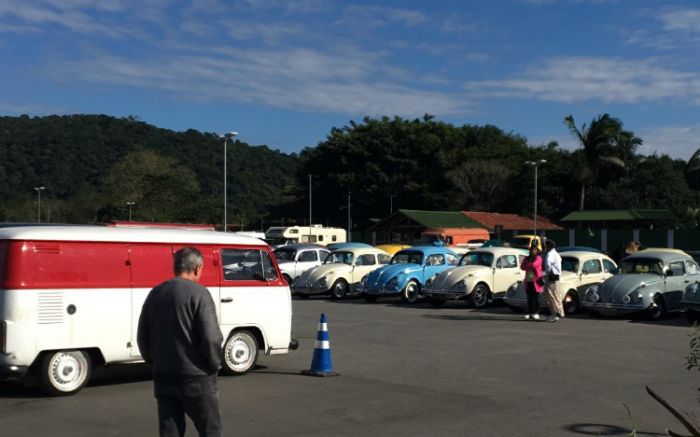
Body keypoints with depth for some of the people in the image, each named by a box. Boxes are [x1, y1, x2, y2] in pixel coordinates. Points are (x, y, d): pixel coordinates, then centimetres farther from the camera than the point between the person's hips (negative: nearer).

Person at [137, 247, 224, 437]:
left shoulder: (155, 293, 9)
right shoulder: (199, 294, -12)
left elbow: (142, 337, 13)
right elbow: (211, 337, -18)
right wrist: (214, 365, -2)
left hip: (163, 378, 6)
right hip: (195, 378, -6)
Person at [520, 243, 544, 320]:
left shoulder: (538, 258, -1)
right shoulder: (526, 258, 15)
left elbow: (534, 265, -17)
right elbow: (522, 267, 2)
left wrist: (527, 266, 1)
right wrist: (530, 267, -10)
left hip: (536, 281, -5)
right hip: (528, 281, 5)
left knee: (536, 298, -3)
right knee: (529, 298, 6)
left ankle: (536, 313, -1)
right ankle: (529, 313, 8)